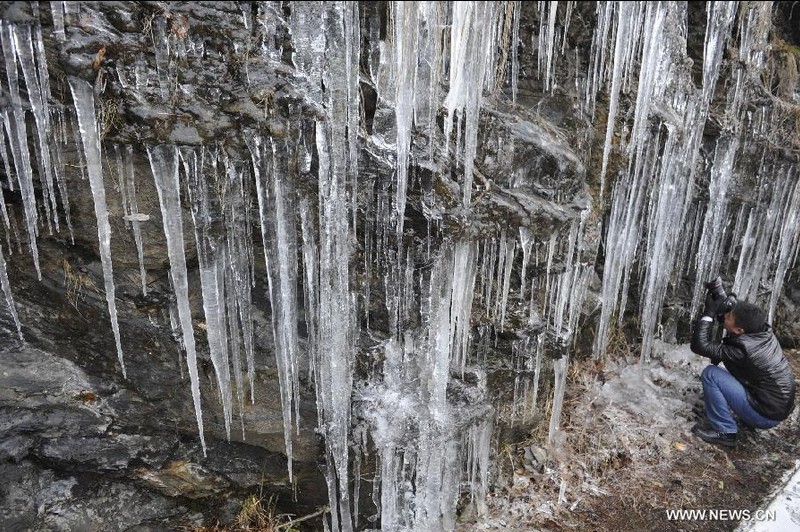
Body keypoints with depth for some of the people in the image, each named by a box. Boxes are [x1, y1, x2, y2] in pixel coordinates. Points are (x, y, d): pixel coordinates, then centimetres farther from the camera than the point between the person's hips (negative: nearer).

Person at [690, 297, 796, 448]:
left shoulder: (741, 350, -29)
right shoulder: (764, 330, -7)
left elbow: (700, 345, -27)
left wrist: (709, 312, -24)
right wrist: (718, 309, -5)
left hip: (766, 415, -8)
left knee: (710, 374, -16)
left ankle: (724, 431, -6)